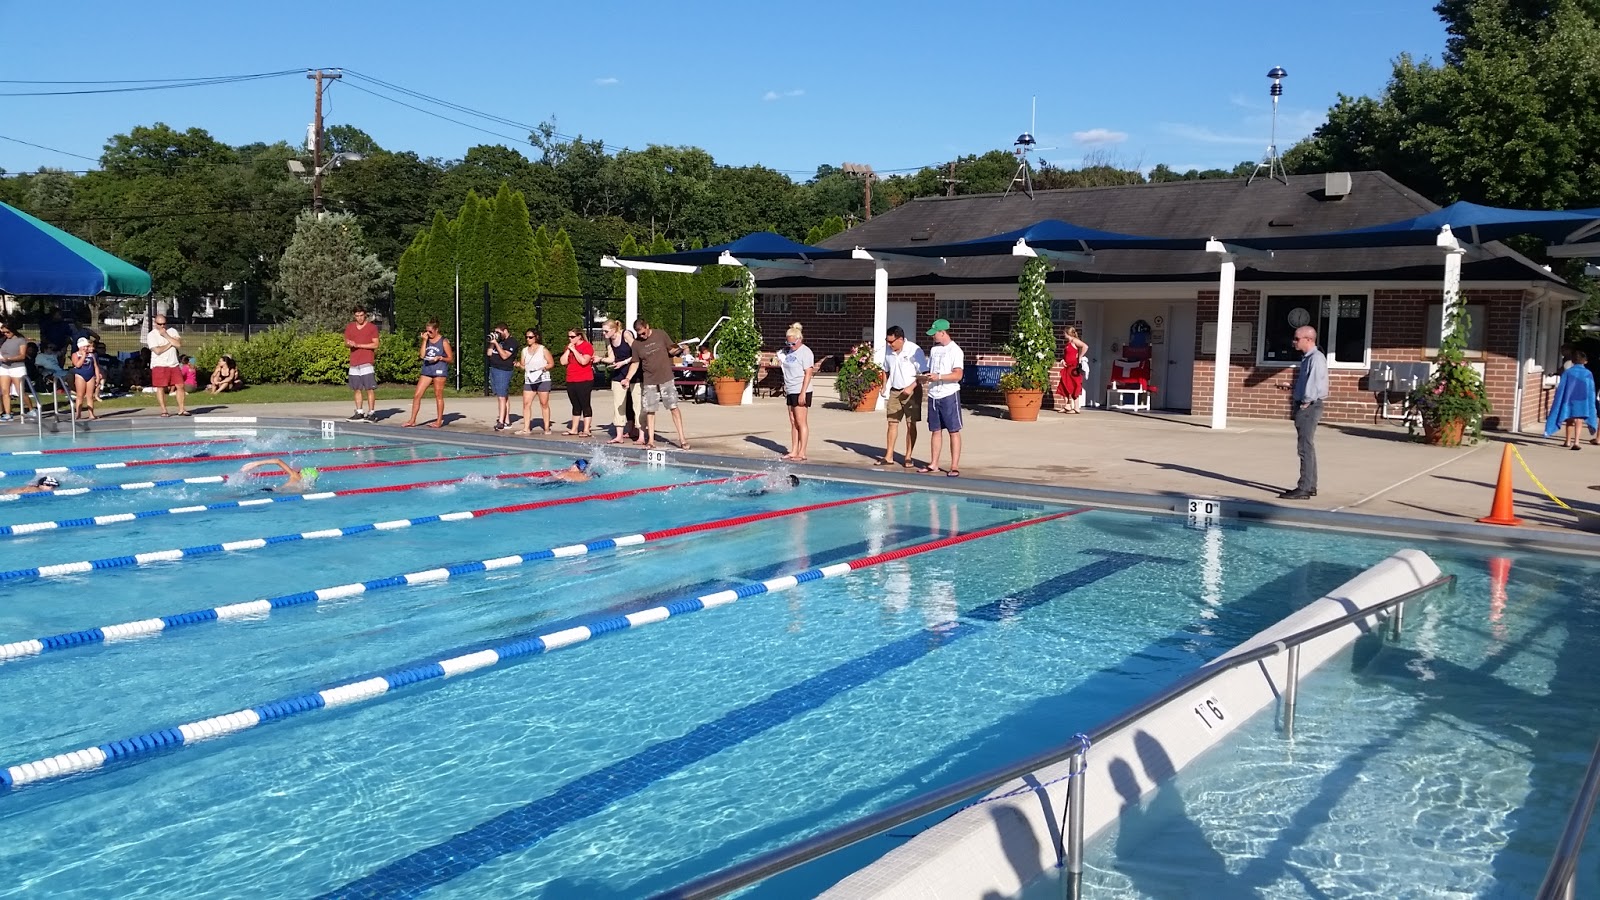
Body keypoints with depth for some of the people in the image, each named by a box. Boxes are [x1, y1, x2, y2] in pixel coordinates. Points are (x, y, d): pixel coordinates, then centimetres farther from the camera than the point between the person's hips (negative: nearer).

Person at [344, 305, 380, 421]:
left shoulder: (372, 327, 0)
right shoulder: (349, 327, 13)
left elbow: (375, 345, -6)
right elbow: (346, 343, 17)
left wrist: (358, 345, -12)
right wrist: (349, 344, -8)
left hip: (367, 362, -4)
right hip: (354, 363, 5)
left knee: (370, 388, -8)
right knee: (357, 389, 7)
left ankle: (370, 413, -6)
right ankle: (359, 413, 12)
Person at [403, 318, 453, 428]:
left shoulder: (444, 342, -2)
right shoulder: (427, 340, 12)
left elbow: (451, 359, -1)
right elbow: (422, 355, 1)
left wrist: (440, 358, -16)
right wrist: (424, 340, -2)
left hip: (439, 370, -5)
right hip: (426, 369, 5)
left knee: (438, 396, 1)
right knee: (417, 395, 1)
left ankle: (439, 421, 9)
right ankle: (412, 420, 5)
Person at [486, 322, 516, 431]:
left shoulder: (511, 342, -7)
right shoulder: (498, 340, 17)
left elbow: (504, 356, -19)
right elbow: (489, 353, 14)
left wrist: (496, 343, -17)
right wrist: (492, 343, 3)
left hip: (503, 371, -8)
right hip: (493, 369, 8)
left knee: (502, 397, -11)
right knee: (504, 396, 8)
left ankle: (501, 422, -13)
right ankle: (507, 421, 10)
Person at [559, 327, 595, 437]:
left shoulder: (587, 346, -7)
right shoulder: (569, 347, 14)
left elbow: (584, 361, -20)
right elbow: (563, 362, 6)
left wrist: (574, 349, -14)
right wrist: (568, 350, -3)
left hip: (584, 381, -7)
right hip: (571, 381, 7)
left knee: (585, 405, -5)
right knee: (576, 406, 13)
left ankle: (586, 430, -6)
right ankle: (574, 429, 18)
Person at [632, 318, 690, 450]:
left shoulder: (660, 334, -2)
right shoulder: (636, 343, 0)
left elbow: (671, 350, 6)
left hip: (666, 378, -1)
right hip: (649, 381, 1)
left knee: (674, 407, -4)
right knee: (650, 411, 4)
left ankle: (682, 438, -1)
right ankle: (650, 440, 13)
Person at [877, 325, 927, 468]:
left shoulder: (914, 350, -16)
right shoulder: (888, 350, 2)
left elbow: (924, 373, -15)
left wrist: (911, 387, -23)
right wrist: (884, 386, 5)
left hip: (911, 391, -5)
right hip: (895, 391, 5)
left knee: (911, 424, 0)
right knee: (892, 423, 5)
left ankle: (908, 457, 8)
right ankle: (889, 457, 10)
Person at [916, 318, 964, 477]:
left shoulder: (955, 350, -9)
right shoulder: (934, 349, 13)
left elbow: (958, 375, -16)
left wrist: (938, 377, -25)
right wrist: (924, 377, -1)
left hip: (949, 395, -7)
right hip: (933, 395, 7)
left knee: (954, 431, -2)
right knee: (935, 430, 10)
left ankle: (954, 467, -1)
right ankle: (933, 465, 15)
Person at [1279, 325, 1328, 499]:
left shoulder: (1316, 358, -16)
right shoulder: (1306, 358, 15)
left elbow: (1314, 382, -23)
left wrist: (1306, 402, -19)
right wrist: (1294, 389, 13)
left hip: (1309, 407, -11)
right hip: (1302, 406, 11)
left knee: (1305, 447, -9)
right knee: (1307, 447, 16)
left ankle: (1304, 489, -7)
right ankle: (1310, 486, 25)